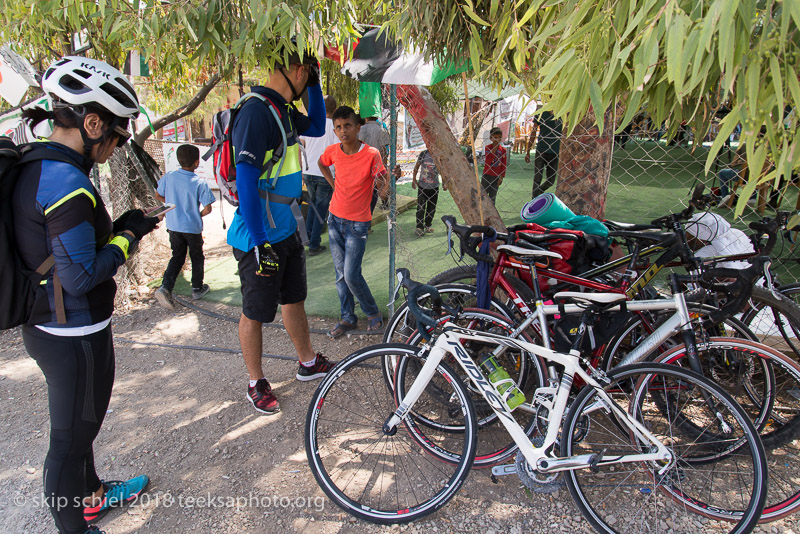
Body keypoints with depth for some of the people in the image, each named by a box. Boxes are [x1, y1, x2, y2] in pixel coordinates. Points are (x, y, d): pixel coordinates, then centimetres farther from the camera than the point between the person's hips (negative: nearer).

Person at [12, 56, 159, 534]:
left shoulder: (33, 168, 6)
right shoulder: (69, 182, -25)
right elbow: (80, 276, -25)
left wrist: (118, 227, 4)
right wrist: (127, 235, -12)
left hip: (45, 327, 10)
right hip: (75, 337, -10)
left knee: (79, 424, 27)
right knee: (71, 436, 10)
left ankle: (93, 495, 49)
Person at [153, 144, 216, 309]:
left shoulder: (169, 177, -6)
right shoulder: (200, 183, -18)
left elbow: (158, 196, 6)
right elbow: (207, 209, -18)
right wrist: (198, 215, 3)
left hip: (173, 226, 4)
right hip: (193, 227, -4)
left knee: (177, 257, 17)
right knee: (197, 258, 16)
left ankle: (165, 288, 0)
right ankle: (197, 289, 27)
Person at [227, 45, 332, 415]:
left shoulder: (284, 110, 8)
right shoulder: (257, 111, -20)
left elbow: (316, 128, 28)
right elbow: (245, 182, -24)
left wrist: (315, 84, 14)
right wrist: (260, 244, -23)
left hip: (287, 230, 9)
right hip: (260, 238, -9)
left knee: (294, 299, 21)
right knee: (255, 312, 7)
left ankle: (308, 364, 38)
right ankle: (256, 383, 25)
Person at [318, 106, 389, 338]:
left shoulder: (371, 154, -16)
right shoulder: (332, 151, -3)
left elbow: (382, 184, -17)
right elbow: (321, 163, 20)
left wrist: (383, 188, -40)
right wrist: (333, 183, 8)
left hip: (357, 223, -5)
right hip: (335, 219, 5)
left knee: (351, 275, -8)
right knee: (341, 273, 10)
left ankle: (373, 313, 16)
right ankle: (347, 318, 25)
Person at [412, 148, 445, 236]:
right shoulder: (423, 154, -7)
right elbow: (416, 167, 4)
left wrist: (444, 183, 6)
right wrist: (414, 179, 0)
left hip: (434, 187, 2)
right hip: (422, 186, -2)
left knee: (431, 208, 9)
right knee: (420, 207, -6)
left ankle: (428, 225, 25)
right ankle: (419, 227, -1)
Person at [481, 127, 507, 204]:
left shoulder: (503, 150, -1)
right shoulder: (488, 148, -6)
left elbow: (503, 165, 1)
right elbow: (487, 161, -19)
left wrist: (501, 177, -4)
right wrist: (494, 149, -21)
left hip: (496, 176, 1)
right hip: (487, 175, -1)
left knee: (492, 196, 9)